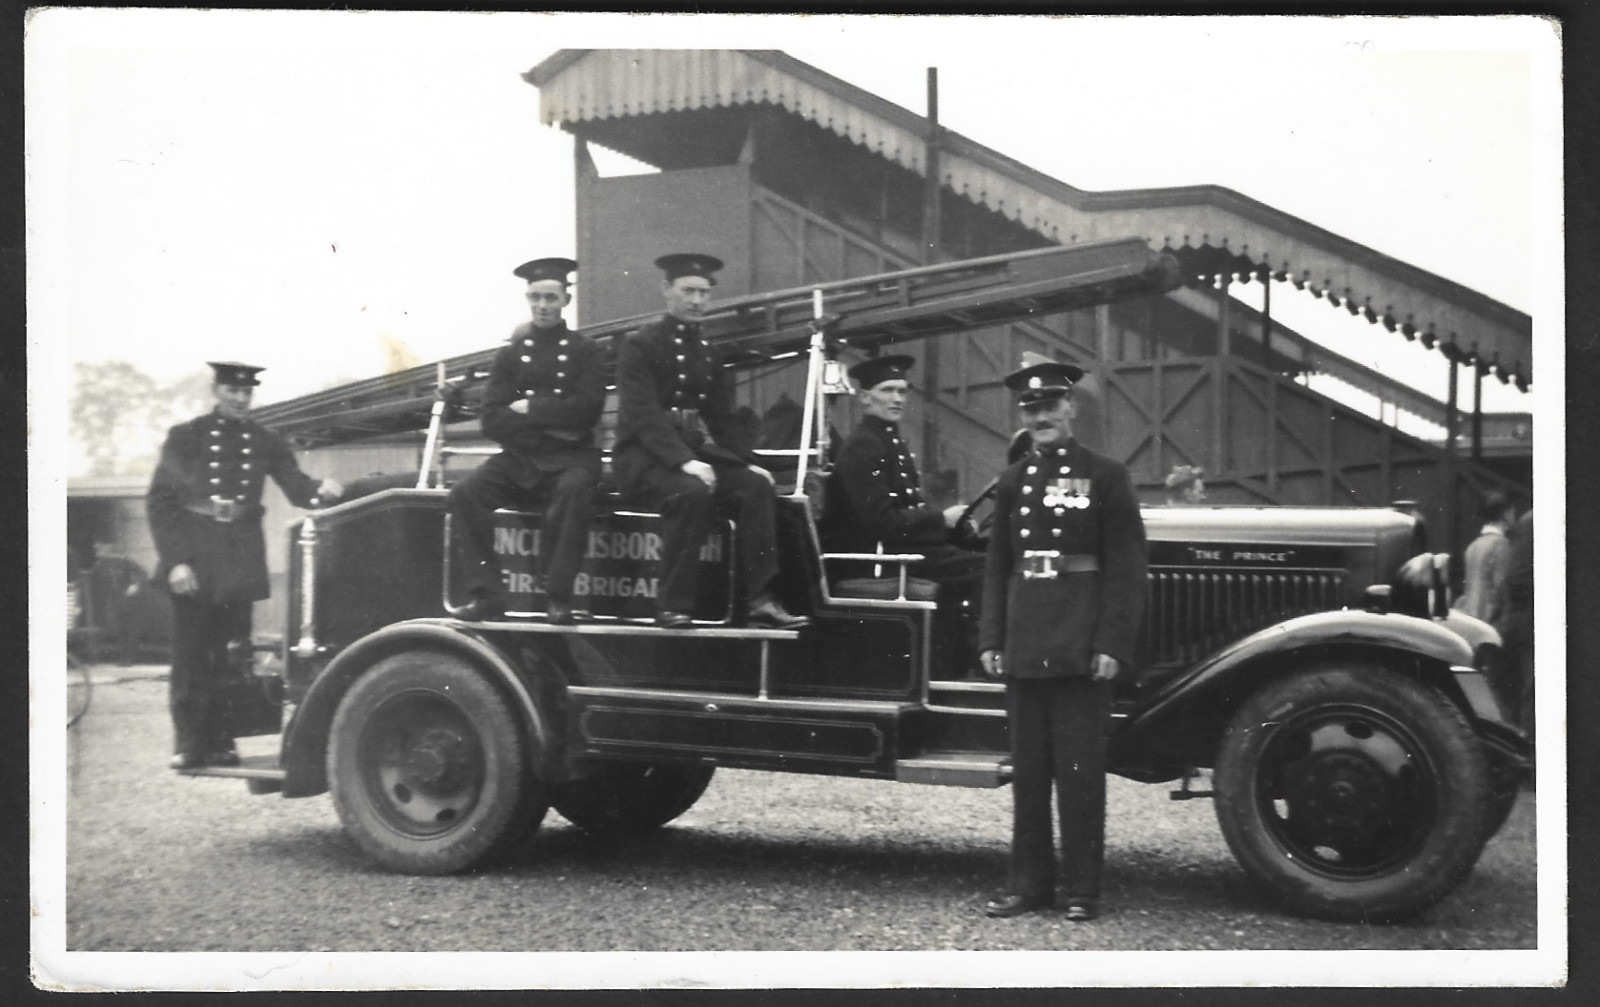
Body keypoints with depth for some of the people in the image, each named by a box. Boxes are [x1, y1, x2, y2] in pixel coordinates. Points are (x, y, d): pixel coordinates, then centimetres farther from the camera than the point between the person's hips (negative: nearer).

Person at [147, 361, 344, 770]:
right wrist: (175, 561, -11)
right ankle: (189, 745, 8)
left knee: (231, 657, 6)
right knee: (191, 657, 0)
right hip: (194, 563, -2)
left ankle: (221, 744, 14)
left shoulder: (266, 442, 10)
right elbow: (159, 502, -1)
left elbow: (296, 487, 0)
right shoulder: (186, 437, 2)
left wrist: (322, 490, -24)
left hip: (240, 564, 2)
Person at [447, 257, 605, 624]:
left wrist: (530, 408, -6)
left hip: (570, 456, -3)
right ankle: (485, 594, -21)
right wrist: (551, 423, -9)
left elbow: (587, 410, -7)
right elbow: (493, 421, 2)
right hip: (519, 457, 3)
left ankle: (558, 599, -31)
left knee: (573, 490, -37)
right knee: (465, 492, -24)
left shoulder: (586, 352, 8)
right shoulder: (510, 355, 14)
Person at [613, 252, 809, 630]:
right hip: (645, 456, -6)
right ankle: (673, 606, -28)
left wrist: (747, 463, 0)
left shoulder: (709, 353, 18)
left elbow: (724, 418, 18)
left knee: (757, 486, -19)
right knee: (692, 491, -35)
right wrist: (683, 461, -27)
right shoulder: (639, 345, -2)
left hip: (697, 452, 6)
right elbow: (644, 415, -14)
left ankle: (760, 599, -21)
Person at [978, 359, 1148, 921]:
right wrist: (991, 639, 5)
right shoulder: (1013, 482, 12)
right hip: (1024, 649, 4)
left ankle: (1082, 890, 10)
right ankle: (1029, 884, 18)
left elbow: (1125, 568, -4)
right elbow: (997, 567, 13)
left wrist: (1112, 645, -11)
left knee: (1080, 771, 0)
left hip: (1080, 652, -4)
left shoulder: (1105, 476, 0)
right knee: (1027, 771, 9)